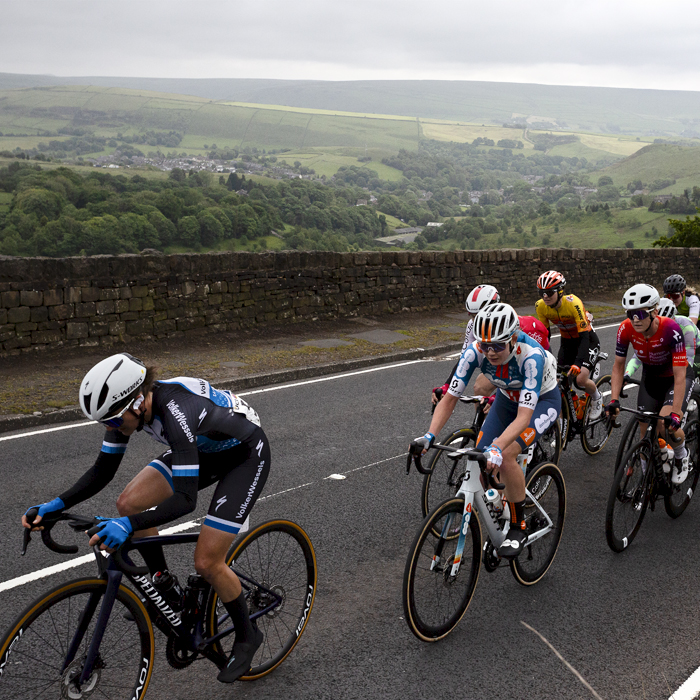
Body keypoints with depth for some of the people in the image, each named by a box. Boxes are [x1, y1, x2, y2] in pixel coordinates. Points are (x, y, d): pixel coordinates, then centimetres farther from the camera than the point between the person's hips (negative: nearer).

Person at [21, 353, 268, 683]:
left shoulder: (176, 414, -39)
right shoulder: (128, 404, -16)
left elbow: (185, 499, -40)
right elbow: (103, 471, -6)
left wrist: (130, 525, -52)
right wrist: (58, 504, -19)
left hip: (246, 454, -8)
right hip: (203, 448, 8)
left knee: (206, 562, -13)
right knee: (129, 503, -8)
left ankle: (247, 636, 13)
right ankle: (165, 586, 12)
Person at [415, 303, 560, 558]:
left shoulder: (530, 355, -39)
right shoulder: (475, 350, -27)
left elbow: (524, 417, -42)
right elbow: (450, 398, -23)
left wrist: (497, 448, -56)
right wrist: (430, 435, -36)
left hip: (542, 399, -5)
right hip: (508, 398, 5)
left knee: (505, 456, -27)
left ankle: (519, 528, -8)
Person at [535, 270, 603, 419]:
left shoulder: (573, 303, -32)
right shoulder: (541, 306, -16)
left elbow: (584, 336, -33)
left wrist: (578, 363, -43)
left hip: (587, 341, -5)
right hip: (567, 342, 5)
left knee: (580, 379, -22)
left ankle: (596, 398, 11)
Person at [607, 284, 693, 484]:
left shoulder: (670, 329, -35)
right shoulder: (626, 329, -24)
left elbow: (680, 375, -34)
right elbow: (618, 366, -12)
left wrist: (675, 413, -39)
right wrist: (614, 400, -21)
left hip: (676, 377, -4)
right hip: (651, 378, 4)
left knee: (668, 424, -25)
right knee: (646, 431, 0)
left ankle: (681, 456, 8)